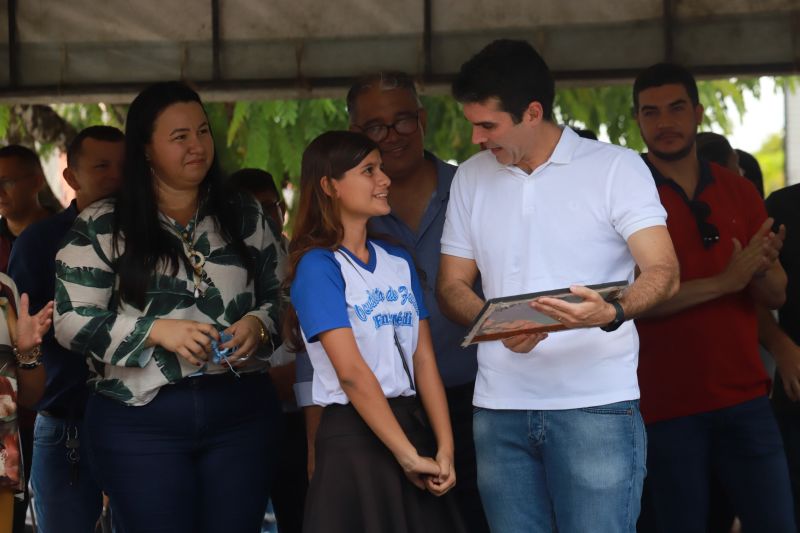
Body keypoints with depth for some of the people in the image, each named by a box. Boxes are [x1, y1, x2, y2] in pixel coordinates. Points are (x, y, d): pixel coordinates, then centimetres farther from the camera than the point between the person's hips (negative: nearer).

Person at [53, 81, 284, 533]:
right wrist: (158, 331, -16)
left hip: (241, 412, 3)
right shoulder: (102, 227, 0)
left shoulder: (245, 216, 11)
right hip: (140, 420, -3)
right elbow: (73, 322, -4)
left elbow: (280, 296, 15)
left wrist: (258, 325, -8)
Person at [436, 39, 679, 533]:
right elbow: (452, 285, 13)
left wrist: (612, 312, -31)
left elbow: (663, 271, -10)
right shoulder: (471, 178, 13)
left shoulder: (617, 167, -2)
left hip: (596, 404, -4)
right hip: (500, 406, 4)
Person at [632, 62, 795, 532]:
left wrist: (762, 270, -15)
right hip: (667, 404, -4)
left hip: (745, 397, 4)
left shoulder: (739, 192, 8)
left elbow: (776, 296, 8)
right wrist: (724, 282, -22)